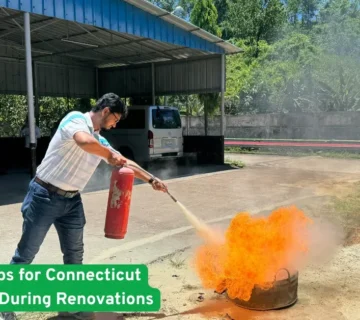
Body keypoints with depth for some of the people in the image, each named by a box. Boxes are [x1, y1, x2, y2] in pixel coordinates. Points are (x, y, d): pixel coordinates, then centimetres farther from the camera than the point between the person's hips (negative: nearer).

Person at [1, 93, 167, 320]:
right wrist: (109, 155, -17)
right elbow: (85, 141, -34)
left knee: (75, 255, 11)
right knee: (26, 254, 4)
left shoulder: (100, 141, 11)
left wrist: (151, 180, 17)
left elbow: (126, 163, 20)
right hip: (45, 196, -7)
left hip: (72, 201, 7)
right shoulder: (75, 119, -11)